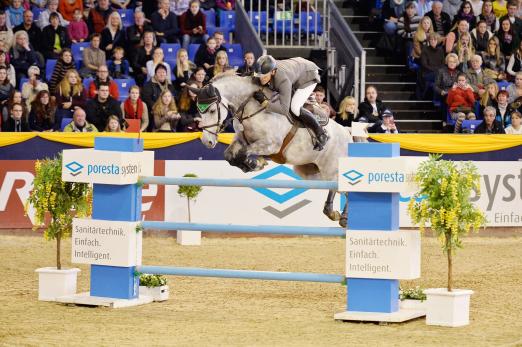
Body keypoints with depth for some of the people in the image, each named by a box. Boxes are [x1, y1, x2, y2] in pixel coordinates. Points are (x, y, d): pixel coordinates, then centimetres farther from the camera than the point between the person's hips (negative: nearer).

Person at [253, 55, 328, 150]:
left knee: (295, 108, -21)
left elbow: (284, 109, -46)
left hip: (309, 75, -8)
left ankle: (321, 136, -5)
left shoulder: (283, 80, -46)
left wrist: (264, 102, -51)